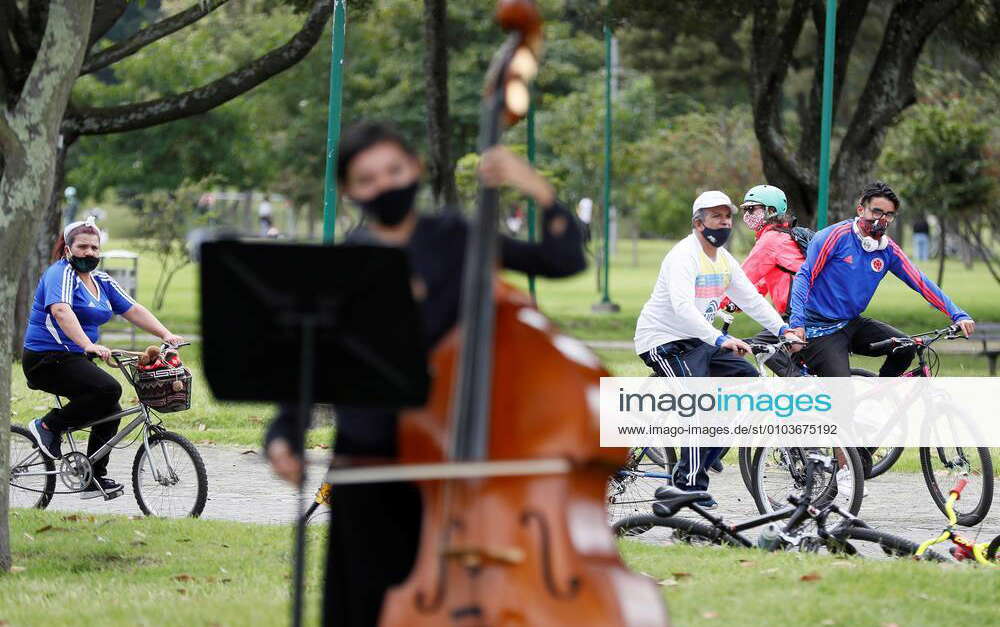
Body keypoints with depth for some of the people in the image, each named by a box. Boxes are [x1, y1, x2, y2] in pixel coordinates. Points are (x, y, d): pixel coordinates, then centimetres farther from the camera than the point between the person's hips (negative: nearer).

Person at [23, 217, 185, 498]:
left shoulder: (102, 282, 15)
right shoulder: (61, 274, -12)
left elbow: (134, 311, 11)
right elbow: (61, 310, -30)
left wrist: (166, 335, -3)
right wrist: (88, 345, -44)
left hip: (75, 359, 9)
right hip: (47, 358, -9)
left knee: (110, 411, 3)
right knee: (108, 388, -26)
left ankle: (95, 480, 13)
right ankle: (49, 425, -14)